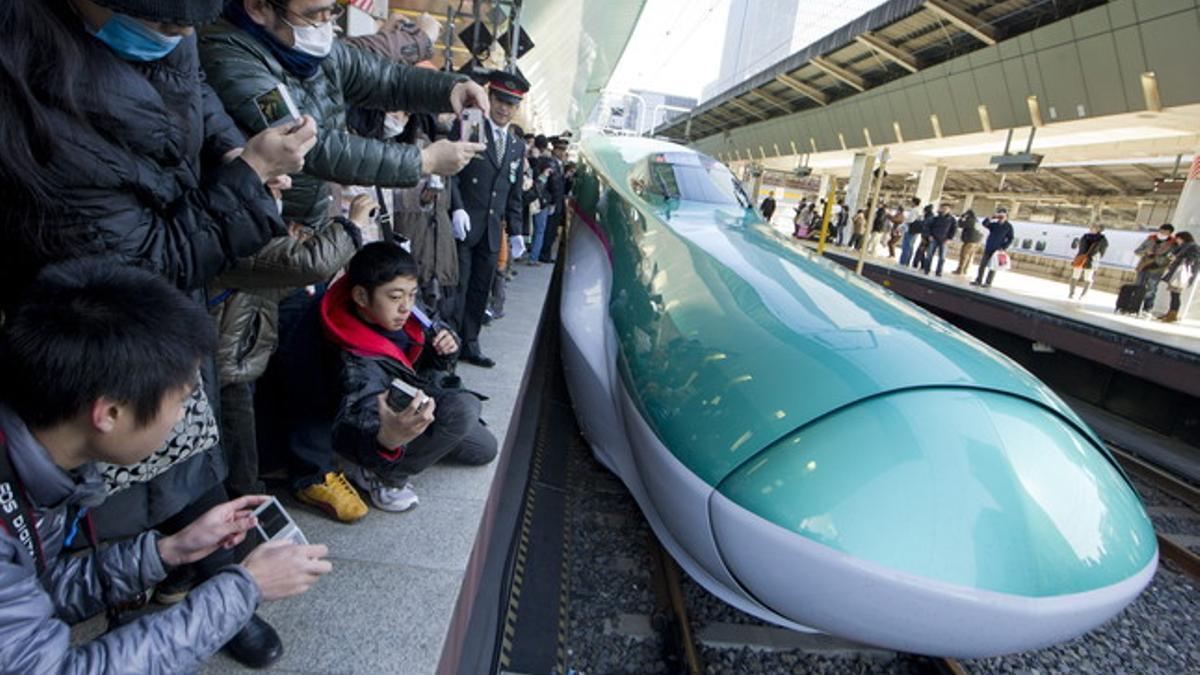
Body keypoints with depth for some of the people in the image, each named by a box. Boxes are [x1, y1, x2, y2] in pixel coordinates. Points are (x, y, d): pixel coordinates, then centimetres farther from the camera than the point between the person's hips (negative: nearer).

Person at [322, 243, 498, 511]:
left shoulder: (399, 314, -19)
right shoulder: (359, 363, -40)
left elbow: (430, 359, 1)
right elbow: (354, 424, -54)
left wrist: (446, 348, -22)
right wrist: (385, 438, -77)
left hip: (423, 401, 7)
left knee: (485, 449, 15)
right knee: (464, 407, -34)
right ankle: (382, 477, -15)